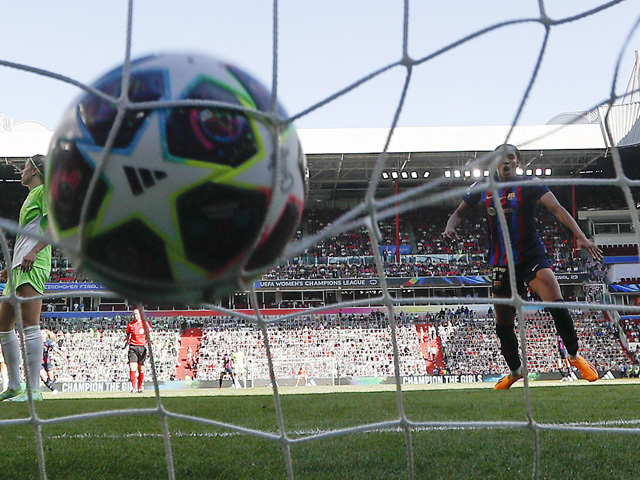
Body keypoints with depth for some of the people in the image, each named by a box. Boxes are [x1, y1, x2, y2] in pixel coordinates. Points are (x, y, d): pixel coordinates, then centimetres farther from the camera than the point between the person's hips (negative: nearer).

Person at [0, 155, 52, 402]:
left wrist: (33, 252, -23)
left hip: (33, 266, -10)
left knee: (29, 323, -16)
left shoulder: (43, 191, -1)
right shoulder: (31, 196, 27)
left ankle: (34, 390, -18)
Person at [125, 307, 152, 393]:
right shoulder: (130, 324, 7)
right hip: (133, 347, 0)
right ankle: (134, 388, -14)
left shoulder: (145, 323, 3)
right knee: (132, 367, -14)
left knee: (141, 368, 5)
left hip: (142, 347, 0)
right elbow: (128, 335, 17)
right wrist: (126, 341, -2)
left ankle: (140, 387, 18)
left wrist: (148, 343, -6)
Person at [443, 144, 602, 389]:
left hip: (532, 256, -3)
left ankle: (574, 355, -1)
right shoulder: (483, 189, 4)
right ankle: (515, 371, 34)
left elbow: (556, 208, -19)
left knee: (557, 305, -24)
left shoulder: (530, 185, -6)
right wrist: (450, 226, -10)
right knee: (503, 324, 9)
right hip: (501, 264, 3)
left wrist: (580, 236, -34)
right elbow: (459, 212, 15)